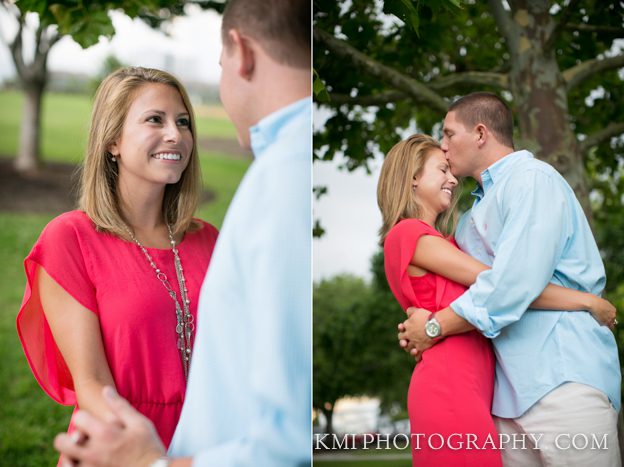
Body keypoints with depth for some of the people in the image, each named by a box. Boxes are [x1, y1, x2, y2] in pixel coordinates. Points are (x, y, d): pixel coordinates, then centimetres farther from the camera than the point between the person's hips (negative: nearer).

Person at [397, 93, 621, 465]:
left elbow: (515, 281, -18)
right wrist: (420, 327, 4)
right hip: (510, 393, 8)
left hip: (564, 382, -8)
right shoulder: (480, 207, 24)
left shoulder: (532, 179, -5)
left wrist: (435, 327, -10)